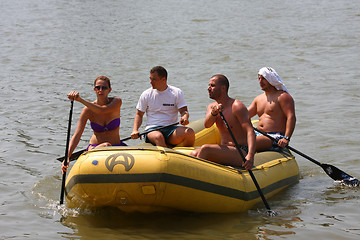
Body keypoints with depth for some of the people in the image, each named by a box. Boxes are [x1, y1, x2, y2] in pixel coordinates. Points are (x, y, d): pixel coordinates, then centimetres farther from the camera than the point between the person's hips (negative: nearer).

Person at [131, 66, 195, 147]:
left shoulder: (176, 93, 7)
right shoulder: (146, 95, 9)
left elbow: (184, 111, 1)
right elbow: (139, 114, 13)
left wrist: (185, 117, -24)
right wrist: (135, 130, -5)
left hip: (171, 129, 1)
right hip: (152, 130, -1)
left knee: (190, 132, -29)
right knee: (158, 137, -38)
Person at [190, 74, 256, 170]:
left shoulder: (237, 106, -11)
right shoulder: (212, 106, 12)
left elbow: (250, 131, -21)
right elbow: (207, 124, -9)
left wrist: (250, 156, -37)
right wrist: (214, 112, -32)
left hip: (241, 153, -7)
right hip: (225, 151, 7)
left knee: (205, 149, -26)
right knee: (194, 154, -15)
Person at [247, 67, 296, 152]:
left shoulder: (282, 96, -3)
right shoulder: (259, 99, 23)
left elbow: (291, 117, -14)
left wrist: (286, 138, -27)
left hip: (276, 139, -8)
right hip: (259, 135, 8)